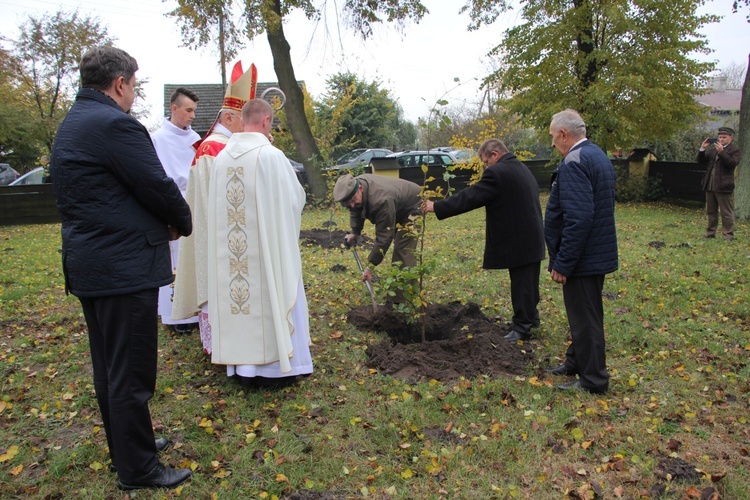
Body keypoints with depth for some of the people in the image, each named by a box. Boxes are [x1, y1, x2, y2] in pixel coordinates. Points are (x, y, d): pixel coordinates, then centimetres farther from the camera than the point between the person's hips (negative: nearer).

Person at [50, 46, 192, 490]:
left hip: (90, 265, 11)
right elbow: (158, 186, -17)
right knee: (131, 374, 2)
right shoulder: (114, 123, -18)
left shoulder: (71, 124, 15)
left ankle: (126, 446, 37)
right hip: (125, 268, -10)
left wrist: (164, 221, 7)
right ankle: (138, 469, 16)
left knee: (111, 369, 20)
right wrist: (182, 223, 3)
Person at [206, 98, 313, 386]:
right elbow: (294, 198, -7)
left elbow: (217, 204, 9)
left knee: (237, 296, 13)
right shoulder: (271, 155, -14)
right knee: (270, 297, 6)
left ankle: (242, 366, 23)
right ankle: (273, 365, 15)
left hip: (230, 247, 5)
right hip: (267, 243, -5)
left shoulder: (222, 157, 2)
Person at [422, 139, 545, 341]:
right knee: (529, 282, 20)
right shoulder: (523, 169, 14)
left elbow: (470, 197, -18)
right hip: (533, 240, 10)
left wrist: (437, 207, -13)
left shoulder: (497, 173, -17)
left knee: (521, 284, 1)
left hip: (518, 243, -10)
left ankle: (522, 328, 11)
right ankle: (530, 318, 34)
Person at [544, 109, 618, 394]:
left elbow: (578, 218, -29)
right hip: (599, 253, 10)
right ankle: (576, 362, 40)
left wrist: (563, 263, -23)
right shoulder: (598, 155, 12)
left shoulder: (574, 162, -21)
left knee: (585, 317, 3)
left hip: (583, 257, -10)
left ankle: (593, 380, 17)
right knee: (584, 314, 22)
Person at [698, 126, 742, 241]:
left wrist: (721, 152, -25)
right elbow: (701, 161, 13)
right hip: (709, 185, 6)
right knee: (711, 211, 14)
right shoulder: (712, 148, 14)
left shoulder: (735, 150, -3)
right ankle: (710, 233, 23)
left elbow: (732, 163, -18)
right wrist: (702, 149, -3)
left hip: (724, 186, -6)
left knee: (727, 213, -1)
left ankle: (728, 235, 3)